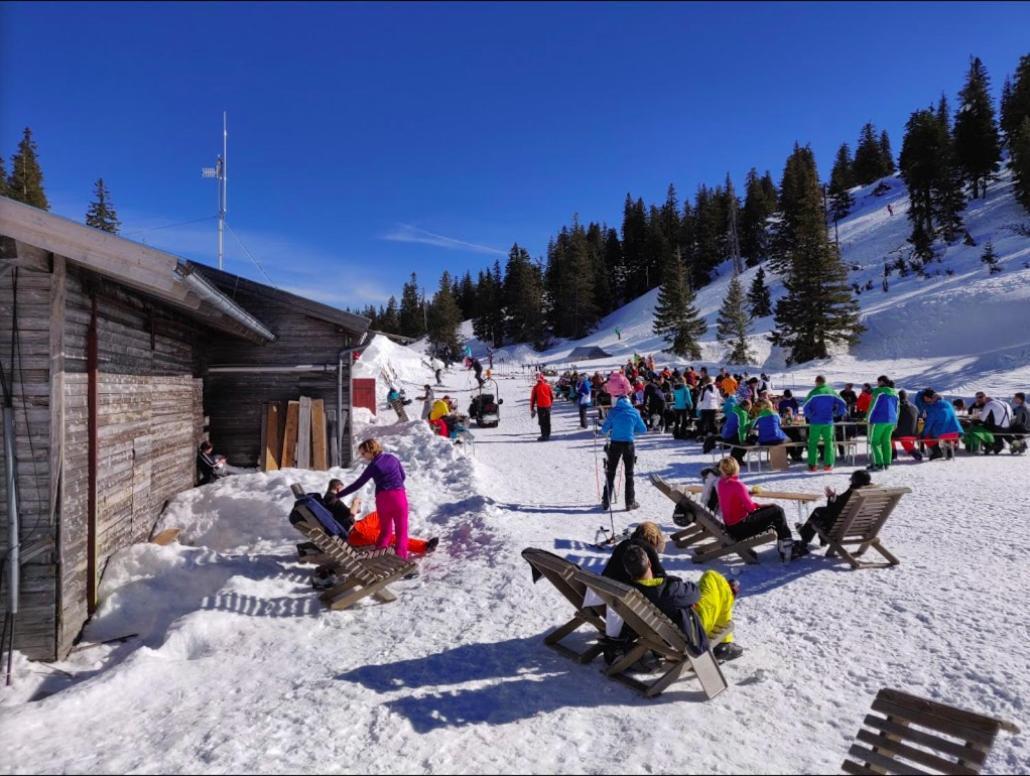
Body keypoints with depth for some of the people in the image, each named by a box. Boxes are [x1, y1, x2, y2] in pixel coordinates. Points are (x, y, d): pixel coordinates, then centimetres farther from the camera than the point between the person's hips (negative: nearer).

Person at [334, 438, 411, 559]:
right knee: (401, 530, 4)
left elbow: (357, 484, 0)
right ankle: (401, 557, -6)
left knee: (384, 530, 18)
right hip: (399, 495, 1)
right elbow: (403, 476, 16)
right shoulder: (392, 458, 7)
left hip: (382, 498, -1)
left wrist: (338, 495, 6)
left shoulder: (373, 466, -2)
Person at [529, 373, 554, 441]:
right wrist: (551, 404, 21)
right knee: (547, 421, 12)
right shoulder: (548, 386, 0)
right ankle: (548, 435, 17)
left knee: (542, 422, 1)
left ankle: (544, 436, -4)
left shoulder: (536, 387, -7)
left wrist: (532, 408, 3)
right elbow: (552, 396, 7)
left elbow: (532, 398, -4)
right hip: (548, 405, 3)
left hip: (540, 406, -3)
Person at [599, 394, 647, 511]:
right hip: (629, 445, 0)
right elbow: (643, 430, 3)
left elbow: (604, 430, -5)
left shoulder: (612, 412, -6)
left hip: (615, 444, 0)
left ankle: (606, 501, 13)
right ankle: (630, 502, 13)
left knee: (610, 473, 12)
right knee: (629, 474, 12)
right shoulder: (634, 412, -3)